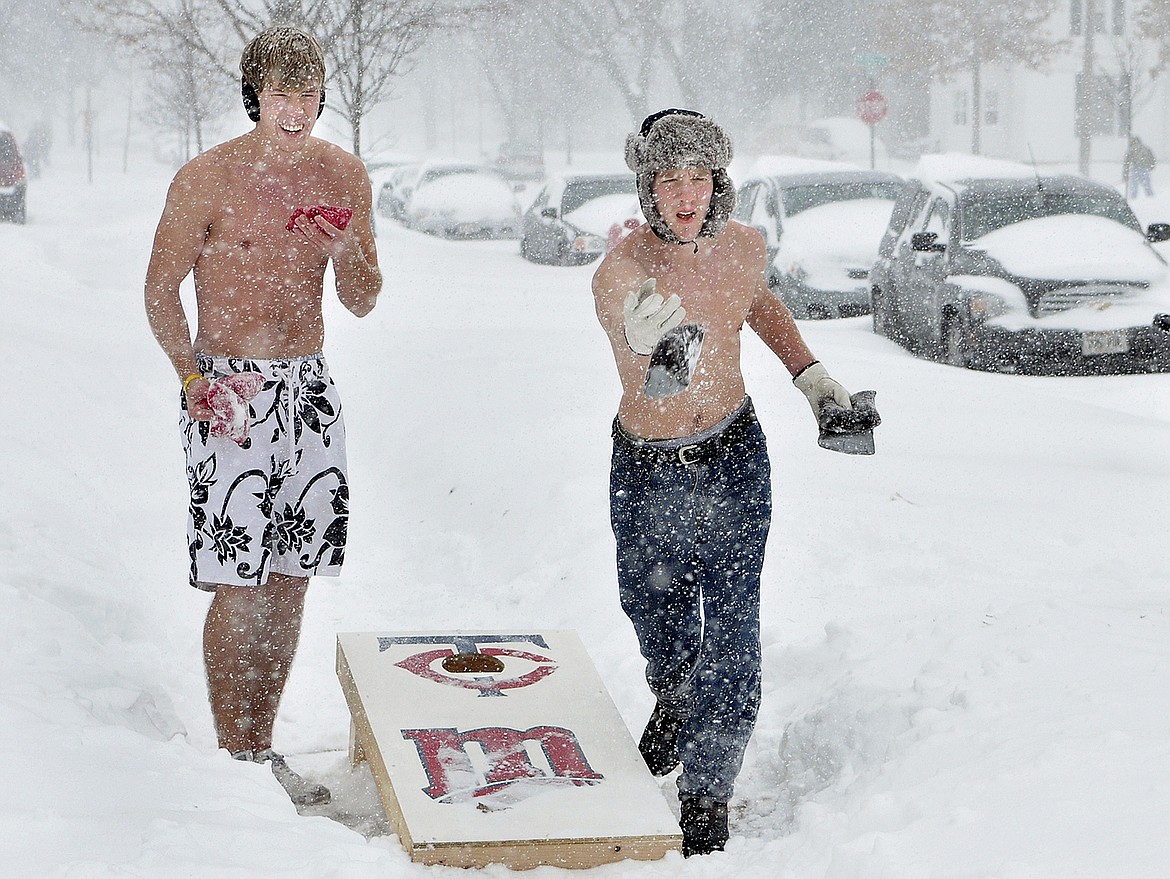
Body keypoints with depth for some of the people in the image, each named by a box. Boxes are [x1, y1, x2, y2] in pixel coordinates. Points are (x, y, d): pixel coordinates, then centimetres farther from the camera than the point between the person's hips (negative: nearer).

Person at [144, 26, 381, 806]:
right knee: (238, 583, -7)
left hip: (309, 390, 5)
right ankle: (230, 757, 4)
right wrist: (194, 379, -12)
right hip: (230, 391, -5)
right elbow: (161, 289, -1)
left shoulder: (344, 176, 4)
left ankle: (261, 746, 20)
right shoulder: (207, 179, -9)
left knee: (290, 578, 9)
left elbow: (362, 303, 9)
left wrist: (345, 253, -13)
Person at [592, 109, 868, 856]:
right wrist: (646, 350, -63)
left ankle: (707, 796, 8)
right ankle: (674, 700, 54)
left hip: (735, 457, 2)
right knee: (654, 602, 19)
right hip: (649, 468, -2)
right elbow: (643, 391, -41)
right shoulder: (621, 273, -26)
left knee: (732, 632, -4)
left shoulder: (744, 246, -10)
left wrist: (811, 374, 9)